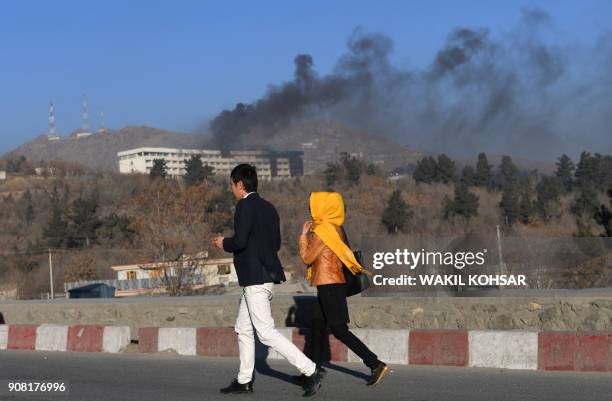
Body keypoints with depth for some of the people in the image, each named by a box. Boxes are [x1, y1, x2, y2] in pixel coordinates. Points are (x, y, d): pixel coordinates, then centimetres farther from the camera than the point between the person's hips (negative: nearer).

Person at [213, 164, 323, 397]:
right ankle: (244, 381, 21)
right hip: (265, 274, 10)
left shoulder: (245, 206, -13)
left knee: (266, 333, -8)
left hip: (256, 278, -10)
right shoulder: (268, 207, 14)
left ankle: (310, 371, -10)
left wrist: (224, 244, -1)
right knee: (243, 329, 16)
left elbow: (240, 241, -22)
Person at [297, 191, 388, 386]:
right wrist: (311, 233, 14)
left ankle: (375, 364, -12)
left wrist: (304, 235, 0)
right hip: (335, 283, 10)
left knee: (339, 330, -9)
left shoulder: (323, 230, -16)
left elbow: (307, 258, -11)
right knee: (317, 326, 16)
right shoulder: (336, 228, 12)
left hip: (328, 285, -10)